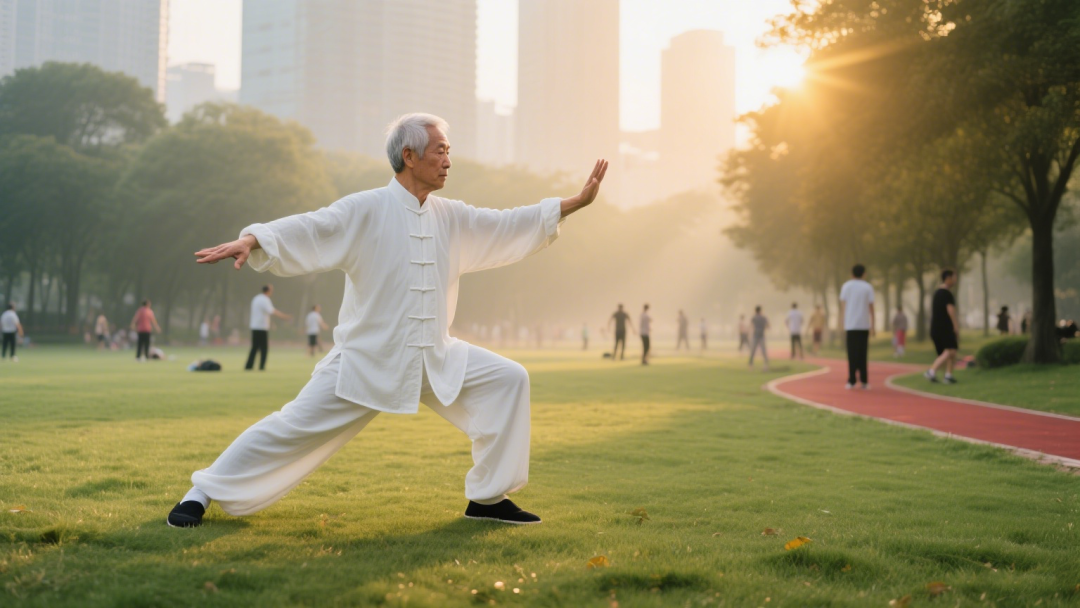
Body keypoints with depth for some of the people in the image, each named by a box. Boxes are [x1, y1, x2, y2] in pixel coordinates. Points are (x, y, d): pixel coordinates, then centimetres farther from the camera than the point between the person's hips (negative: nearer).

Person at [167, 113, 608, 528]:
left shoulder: (452, 218, 8)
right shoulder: (365, 211, -11)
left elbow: (511, 225, 13)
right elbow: (308, 229, -22)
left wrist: (579, 201, 11)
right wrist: (251, 239, -39)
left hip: (435, 358, 6)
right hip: (366, 358, -6)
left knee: (507, 380, -2)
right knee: (295, 427, -8)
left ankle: (487, 498, 8)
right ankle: (203, 493, 10)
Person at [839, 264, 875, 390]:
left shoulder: (846, 286, 5)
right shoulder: (868, 287, 2)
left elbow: (842, 306, 3)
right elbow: (871, 307, 0)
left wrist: (843, 324, 9)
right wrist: (872, 326, 4)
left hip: (850, 325, 0)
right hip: (864, 325, 0)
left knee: (852, 353, 2)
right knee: (862, 353, 4)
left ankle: (851, 381, -4)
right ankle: (864, 381, 1)